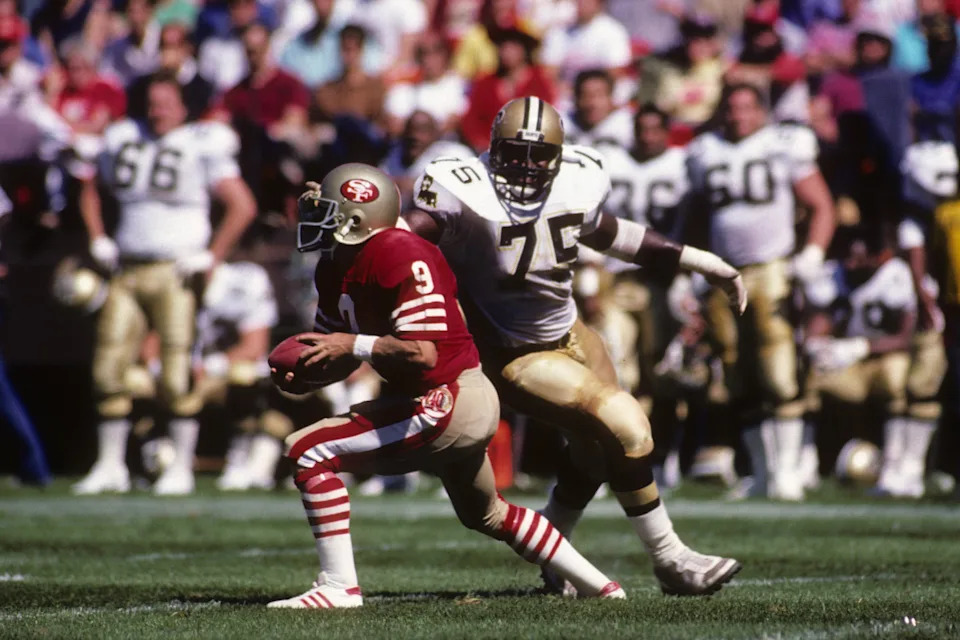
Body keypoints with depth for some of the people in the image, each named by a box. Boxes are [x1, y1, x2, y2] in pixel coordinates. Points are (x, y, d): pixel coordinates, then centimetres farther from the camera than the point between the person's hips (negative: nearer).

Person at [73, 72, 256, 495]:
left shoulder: (202, 146, -5)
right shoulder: (123, 140, 10)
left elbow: (242, 206, -7)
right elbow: (91, 193, 25)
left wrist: (211, 257, -10)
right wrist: (99, 242, 12)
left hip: (174, 273, -5)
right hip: (127, 271, 5)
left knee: (176, 376, -5)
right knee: (107, 369, 2)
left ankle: (182, 468, 5)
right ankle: (110, 464, 12)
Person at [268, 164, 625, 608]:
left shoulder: (399, 257, -22)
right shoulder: (336, 269, 7)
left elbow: (422, 353, -29)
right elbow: (342, 358, 15)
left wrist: (354, 344, -21)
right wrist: (302, 378, -5)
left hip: (447, 401, -11)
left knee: (309, 451, -16)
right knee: (486, 515, 30)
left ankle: (339, 587, -15)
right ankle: (599, 586, 40)